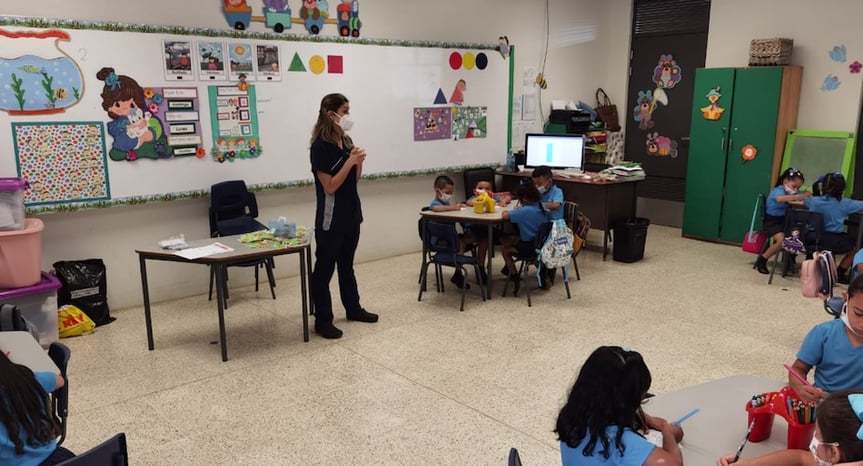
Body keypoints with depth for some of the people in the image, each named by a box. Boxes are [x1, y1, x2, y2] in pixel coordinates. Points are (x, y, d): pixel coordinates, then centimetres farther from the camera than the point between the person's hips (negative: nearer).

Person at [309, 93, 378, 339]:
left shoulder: (346, 141, 7)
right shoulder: (320, 147, -15)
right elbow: (330, 187, -19)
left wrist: (359, 162, -5)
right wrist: (350, 161, -22)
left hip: (351, 214, 8)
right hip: (331, 218, -8)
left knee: (346, 265, 20)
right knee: (324, 269, 2)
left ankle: (353, 309, 32)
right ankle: (322, 320, 10)